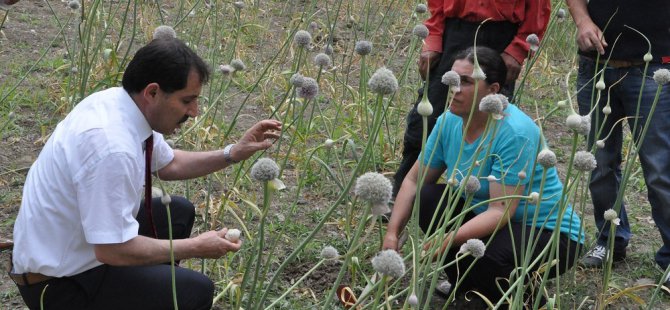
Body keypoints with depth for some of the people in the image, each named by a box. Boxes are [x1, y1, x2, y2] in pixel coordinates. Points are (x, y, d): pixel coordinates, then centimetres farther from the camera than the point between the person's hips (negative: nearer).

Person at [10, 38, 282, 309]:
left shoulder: (117, 101, -4)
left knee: (178, 212, 16)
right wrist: (196, 247, -17)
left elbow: (168, 164, 15)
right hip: (58, 284, -9)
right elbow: (113, 251, -28)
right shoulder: (112, 147, -32)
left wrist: (233, 153, 3)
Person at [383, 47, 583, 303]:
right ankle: (463, 282, 9)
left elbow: (501, 212, -31)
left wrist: (448, 239, -41)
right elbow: (414, 180, 1)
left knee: (487, 257, -35)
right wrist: (392, 233, -13)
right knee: (428, 197, -9)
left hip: (549, 232, -7)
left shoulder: (515, 133, -27)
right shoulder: (449, 121, -5)